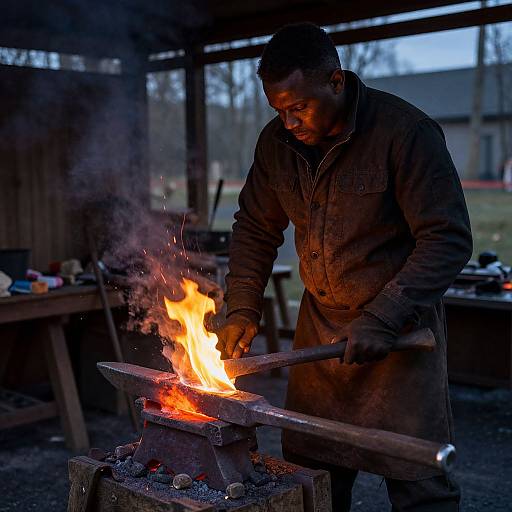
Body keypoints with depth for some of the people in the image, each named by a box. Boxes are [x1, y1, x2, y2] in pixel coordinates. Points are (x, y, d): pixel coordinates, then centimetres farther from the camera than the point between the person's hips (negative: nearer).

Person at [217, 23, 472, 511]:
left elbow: (449, 240, -19)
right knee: (310, 469, 12)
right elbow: (255, 229, 10)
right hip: (319, 322, 5)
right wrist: (242, 309, -1)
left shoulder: (405, 131, -19)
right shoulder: (276, 142, -2)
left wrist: (382, 319, -25)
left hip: (399, 325, -5)